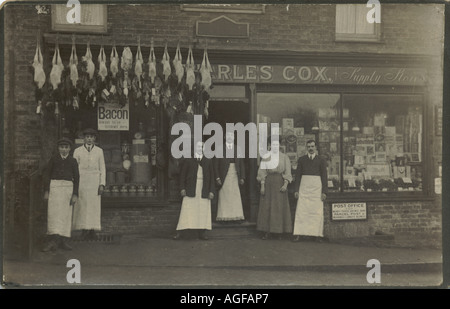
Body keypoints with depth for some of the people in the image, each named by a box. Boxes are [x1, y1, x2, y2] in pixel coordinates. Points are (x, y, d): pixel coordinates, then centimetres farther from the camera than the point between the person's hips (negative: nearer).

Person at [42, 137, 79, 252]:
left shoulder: (73, 161, 8)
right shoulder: (53, 159, 7)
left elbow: (76, 178, 8)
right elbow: (47, 175, 7)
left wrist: (75, 194, 2)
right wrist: (46, 191, -1)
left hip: (68, 187, 2)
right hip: (55, 186, -1)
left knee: (66, 214, 3)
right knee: (53, 212, -11)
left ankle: (63, 241, 9)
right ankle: (53, 241, -15)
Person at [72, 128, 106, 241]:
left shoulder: (99, 151, 6)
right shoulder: (78, 151, 5)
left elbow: (102, 169, 6)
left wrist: (102, 184, -3)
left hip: (95, 181, 1)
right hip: (81, 181, 0)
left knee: (94, 206, -1)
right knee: (82, 206, -3)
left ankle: (92, 231, 4)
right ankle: (84, 232, 2)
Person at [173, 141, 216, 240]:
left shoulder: (208, 161, 11)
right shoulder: (188, 160, 5)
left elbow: (212, 177, 9)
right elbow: (182, 174, 5)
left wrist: (211, 191, 0)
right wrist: (182, 188, -5)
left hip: (204, 190, 2)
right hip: (191, 189, -2)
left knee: (203, 211, 1)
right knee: (186, 210, -4)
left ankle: (202, 233, 8)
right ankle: (179, 232, -2)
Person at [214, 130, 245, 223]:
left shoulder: (238, 149, 12)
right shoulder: (220, 149, 3)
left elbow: (242, 164, 12)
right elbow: (215, 165, 1)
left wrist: (242, 178, 3)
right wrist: (217, 178, -7)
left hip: (235, 177, 2)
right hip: (224, 178, -2)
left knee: (236, 197, -1)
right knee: (224, 197, -4)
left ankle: (236, 216, 3)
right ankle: (224, 216, -2)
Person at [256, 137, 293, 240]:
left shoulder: (285, 157, 4)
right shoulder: (265, 157, 5)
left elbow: (287, 173, 0)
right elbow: (262, 172, 2)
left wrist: (285, 185, -13)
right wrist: (262, 186, -7)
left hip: (280, 183, 0)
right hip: (268, 183, 0)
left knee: (280, 207, -1)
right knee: (266, 207, -1)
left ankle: (280, 231, 7)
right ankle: (267, 232, 3)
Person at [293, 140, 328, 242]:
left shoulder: (321, 160, 10)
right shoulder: (301, 159, 12)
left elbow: (324, 176, 6)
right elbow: (297, 175, 10)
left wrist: (324, 191, -2)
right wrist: (296, 190, 1)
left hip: (316, 187, 0)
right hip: (304, 186, 0)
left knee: (317, 211, -4)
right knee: (301, 210, -6)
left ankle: (317, 234, -1)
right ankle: (298, 234, -7)